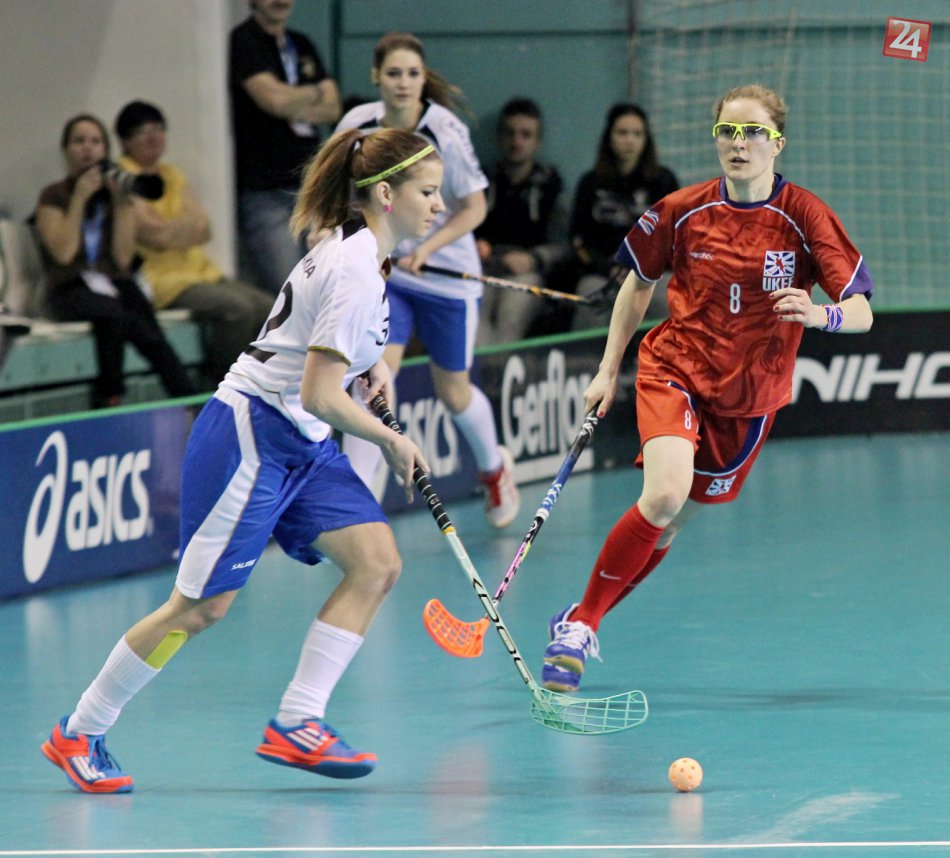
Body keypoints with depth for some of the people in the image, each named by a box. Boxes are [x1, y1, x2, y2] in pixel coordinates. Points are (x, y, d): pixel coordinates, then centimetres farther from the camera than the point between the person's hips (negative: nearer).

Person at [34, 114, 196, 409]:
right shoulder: (53, 196, 10)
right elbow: (64, 253, -8)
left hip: (116, 284, 2)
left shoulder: (117, 193, 16)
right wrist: (79, 198, -7)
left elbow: (123, 258, 3)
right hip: (72, 292, -2)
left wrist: (121, 201, -3)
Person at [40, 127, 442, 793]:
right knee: (202, 606, -5)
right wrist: (392, 441, -11)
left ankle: (296, 726, -4)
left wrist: (372, 365, 13)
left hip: (304, 445, 10)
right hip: (250, 436, -10)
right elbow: (320, 396, -24)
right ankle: (79, 734, 8)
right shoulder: (356, 272, -22)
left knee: (377, 563, -4)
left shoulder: (358, 252, 8)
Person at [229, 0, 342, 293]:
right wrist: (314, 93, 2)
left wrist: (294, 110, -9)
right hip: (265, 189, -7)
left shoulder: (302, 46, 17)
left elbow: (332, 107, 10)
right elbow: (273, 97, -17)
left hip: (309, 181, 7)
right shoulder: (243, 41, -5)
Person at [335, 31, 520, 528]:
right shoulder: (356, 125, -7)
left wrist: (428, 248, -22)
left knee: (454, 393, 12)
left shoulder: (445, 131, -17)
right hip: (382, 271, 2)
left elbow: (475, 207, -10)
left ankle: (493, 467, 43)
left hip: (446, 274, -2)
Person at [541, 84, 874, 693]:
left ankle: (580, 625, 26)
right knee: (664, 495, -25)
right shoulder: (682, 211, -7)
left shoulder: (806, 218, -12)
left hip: (750, 397, 1)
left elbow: (861, 311, -14)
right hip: (676, 369, -1)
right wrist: (608, 370, 8)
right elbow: (639, 283, 10)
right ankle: (581, 623, -11)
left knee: (667, 528, 6)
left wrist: (820, 315, -37)